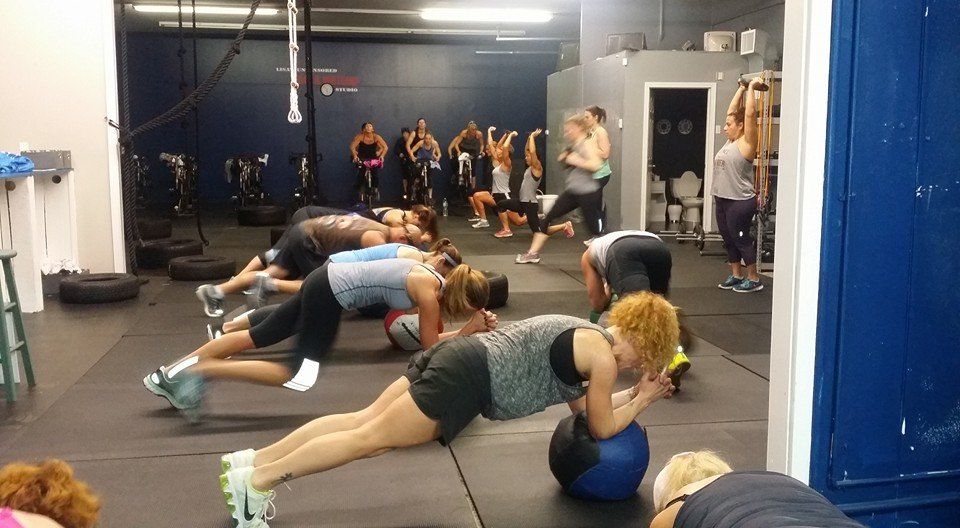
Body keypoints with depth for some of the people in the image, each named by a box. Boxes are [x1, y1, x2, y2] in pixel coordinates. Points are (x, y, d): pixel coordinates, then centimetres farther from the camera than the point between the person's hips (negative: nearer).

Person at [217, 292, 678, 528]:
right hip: (467, 378, -8)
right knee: (371, 438, -5)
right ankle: (256, 480, -3)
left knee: (362, 420, 8)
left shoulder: (585, 335, 23)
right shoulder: (604, 356, -4)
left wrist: (635, 393, 29)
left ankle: (251, 460, 9)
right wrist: (640, 400, 15)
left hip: (459, 356, 8)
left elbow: (580, 402, 31)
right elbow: (601, 428, 3)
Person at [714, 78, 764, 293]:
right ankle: (736, 275, 24)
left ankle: (754, 280, 7)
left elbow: (750, 113, -16)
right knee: (728, 238, 13)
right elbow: (732, 111, 18)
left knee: (741, 239, -2)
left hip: (740, 201, -9)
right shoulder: (731, 141, 12)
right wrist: (741, 89, 20)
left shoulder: (746, 143, -10)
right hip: (723, 199, 9)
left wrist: (752, 88, -9)